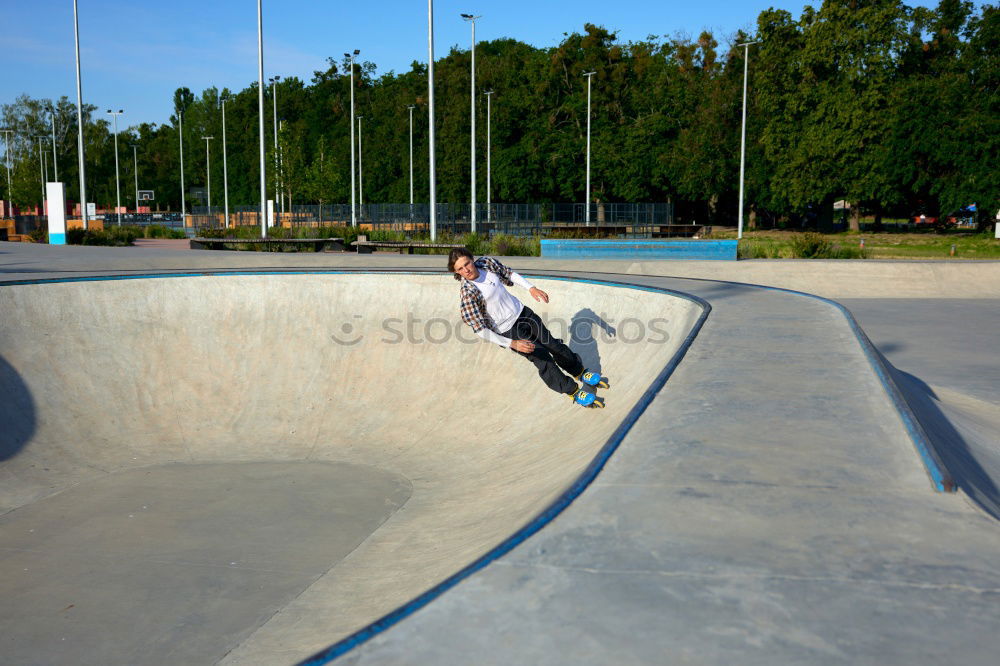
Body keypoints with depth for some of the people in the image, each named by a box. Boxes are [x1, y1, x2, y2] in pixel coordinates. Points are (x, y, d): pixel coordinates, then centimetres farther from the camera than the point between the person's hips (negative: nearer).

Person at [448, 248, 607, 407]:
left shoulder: (486, 262, -10)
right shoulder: (468, 294, -28)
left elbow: (508, 274, 9)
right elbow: (480, 330, -27)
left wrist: (531, 288, -2)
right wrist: (512, 344, -32)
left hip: (522, 312, 6)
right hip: (508, 330, -6)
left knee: (553, 344, 16)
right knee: (543, 358, -2)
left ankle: (580, 372, 42)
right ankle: (573, 391, 19)